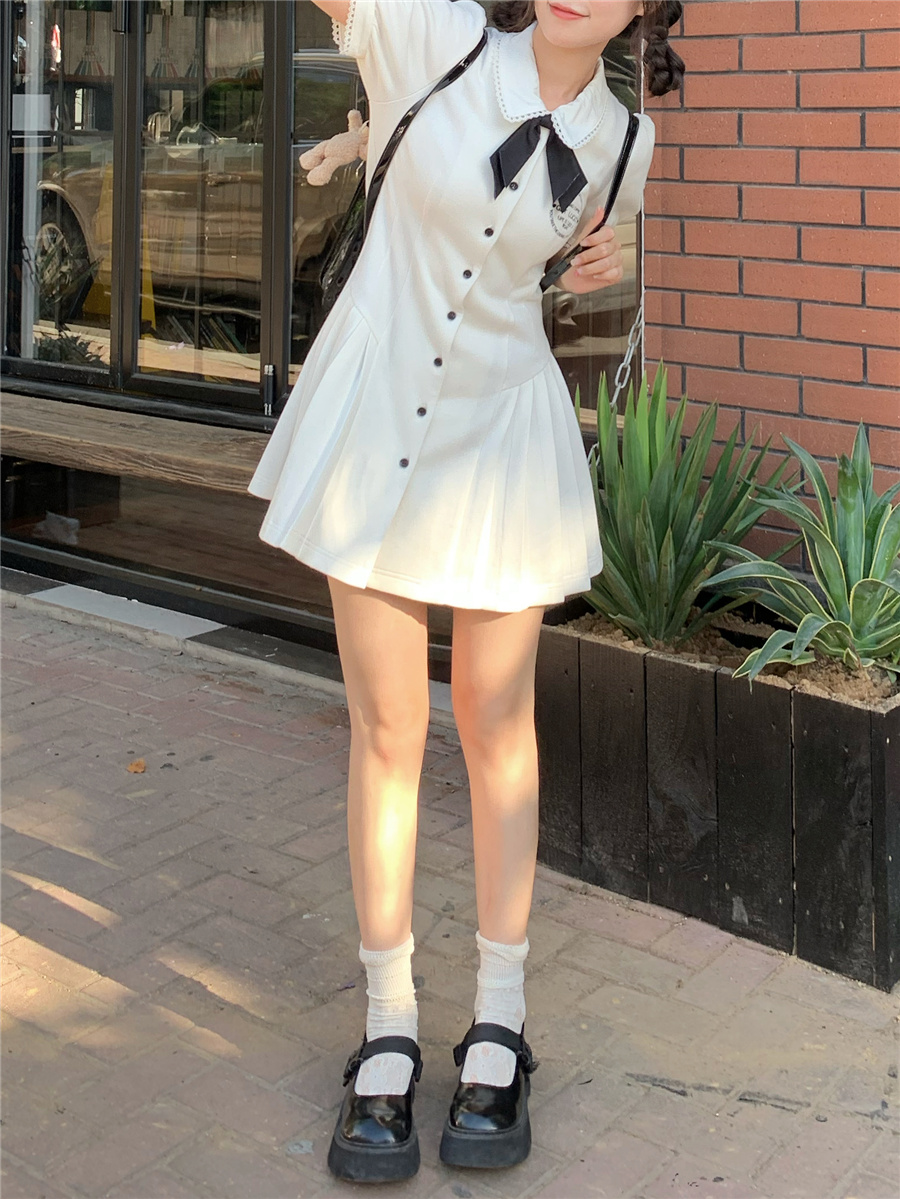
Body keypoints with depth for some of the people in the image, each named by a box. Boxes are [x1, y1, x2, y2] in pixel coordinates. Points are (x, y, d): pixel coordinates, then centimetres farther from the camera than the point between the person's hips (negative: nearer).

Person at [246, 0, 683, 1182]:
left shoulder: (621, 138, 2)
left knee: (496, 725, 6)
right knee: (386, 728, 2)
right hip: (371, 418, -1)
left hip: (502, 433, 1)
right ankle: (390, 1031, 16)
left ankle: (500, 1026, 20)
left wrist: (601, 263, 1)